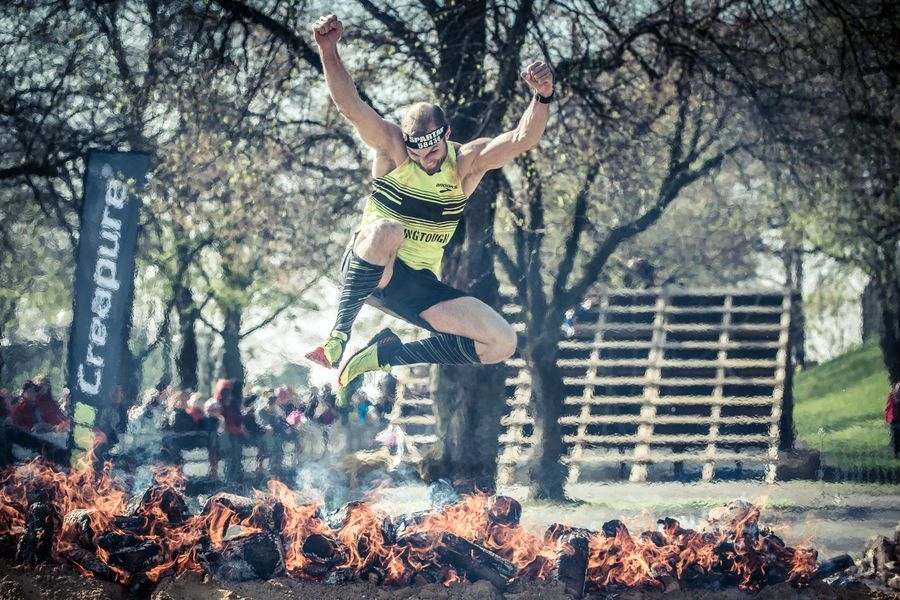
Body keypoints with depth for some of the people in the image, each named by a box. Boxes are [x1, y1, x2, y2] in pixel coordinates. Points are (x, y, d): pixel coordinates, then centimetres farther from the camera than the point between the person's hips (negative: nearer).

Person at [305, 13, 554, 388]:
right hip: (366, 269, -4)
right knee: (387, 230, -39)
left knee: (501, 343, -12)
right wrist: (328, 51, -41)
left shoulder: (467, 163, -4)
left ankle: (384, 354, 0)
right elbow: (350, 106, -25)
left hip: (418, 286, 4)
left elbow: (522, 139, -20)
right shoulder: (391, 147, -8)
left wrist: (543, 97, -40)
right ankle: (338, 336, -27)